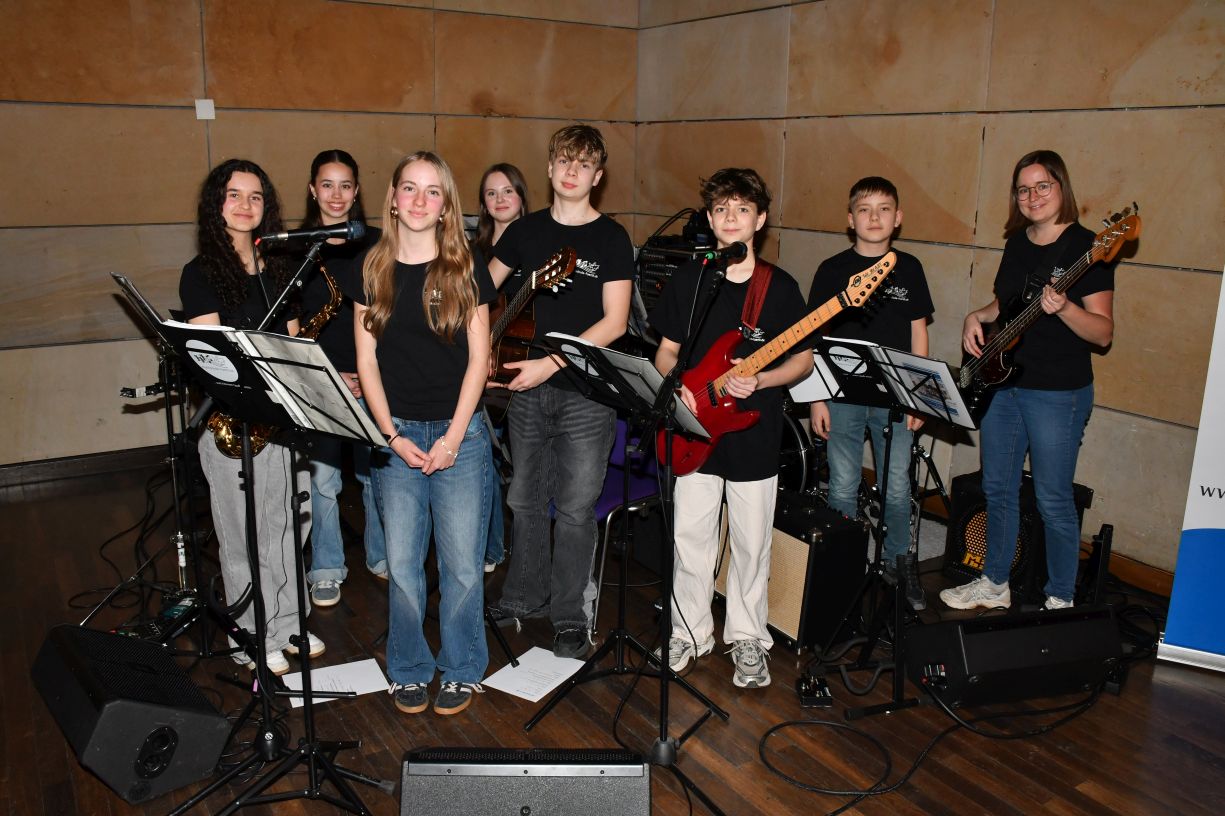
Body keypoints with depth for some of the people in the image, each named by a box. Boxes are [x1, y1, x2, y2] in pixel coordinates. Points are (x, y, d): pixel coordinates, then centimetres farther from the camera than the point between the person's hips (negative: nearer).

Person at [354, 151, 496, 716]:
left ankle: (461, 669, 21)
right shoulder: (372, 269, 5)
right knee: (402, 563, 4)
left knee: (461, 562, 2)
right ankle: (410, 670, 24)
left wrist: (453, 436, -8)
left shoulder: (465, 267, 1)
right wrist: (393, 436, -5)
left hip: (459, 432, -1)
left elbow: (479, 357, -1)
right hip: (396, 434, 1)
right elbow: (367, 361, 4)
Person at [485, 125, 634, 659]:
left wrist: (551, 363, -18)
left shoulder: (611, 237, -4)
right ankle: (525, 597, 31)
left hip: (587, 393, -4)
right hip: (528, 386, 4)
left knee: (575, 509, 1)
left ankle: (570, 615, 16)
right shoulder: (526, 230, 9)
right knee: (526, 500, 13)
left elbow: (614, 322, -11)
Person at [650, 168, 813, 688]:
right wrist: (680, 388, -12)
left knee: (752, 545, 9)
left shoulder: (780, 287, -2)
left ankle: (747, 638, 27)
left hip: (755, 436, -1)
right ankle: (690, 631, 27)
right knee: (691, 539, 8)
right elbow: (666, 352, 7)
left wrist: (760, 380, -16)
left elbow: (804, 358, 2)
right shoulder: (687, 279, 3)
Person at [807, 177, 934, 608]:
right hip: (842, 395, -1)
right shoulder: (832, 270, 0)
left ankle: (897, 562, 28)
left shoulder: (909, 268, 5)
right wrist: (816, 399, -4)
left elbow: (917, 332, 9)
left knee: (897, 490, 7)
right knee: (843, 489, 6)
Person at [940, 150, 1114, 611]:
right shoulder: (1016, 243, 9)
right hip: (1000, 383, 7)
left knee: (1052, 499, 2)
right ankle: (995, 583, 31)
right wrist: (976, 317, 3)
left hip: (1058, 394, -7)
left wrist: (1063, 308, -31)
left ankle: (1061, 599, 19)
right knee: (998, 488, 15)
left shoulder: (1085, 246, -11)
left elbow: (1103, 333, -14)